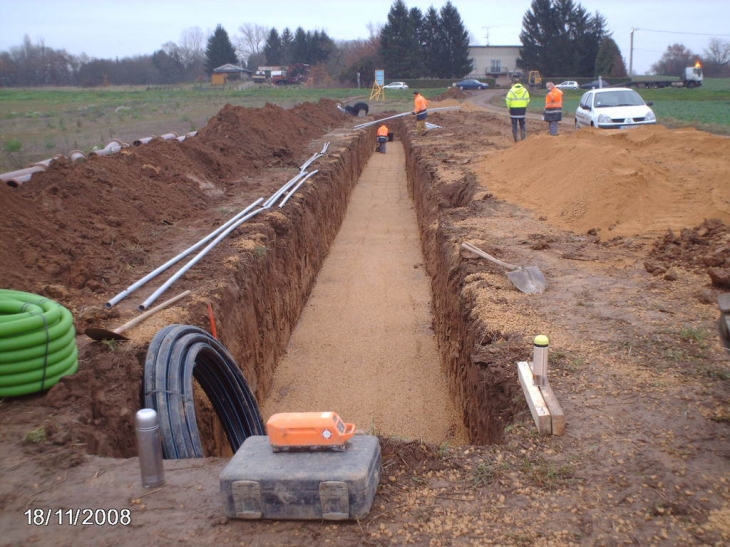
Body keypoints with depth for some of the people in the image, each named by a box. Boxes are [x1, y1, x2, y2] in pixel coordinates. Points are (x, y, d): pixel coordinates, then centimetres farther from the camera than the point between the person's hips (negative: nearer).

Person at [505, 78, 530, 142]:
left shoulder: (511, 91, -8)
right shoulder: (525, 90, 0)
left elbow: (508, 100, -11)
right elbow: (528, 100, -1)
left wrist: (509, 107, 3)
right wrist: (524, 106, 12)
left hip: (514, 109, -2)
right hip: (522, 109, 2)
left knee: (514, 125, 5)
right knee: (522, 125, 12)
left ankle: (516, 139, 4)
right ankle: (523, 139, 10)